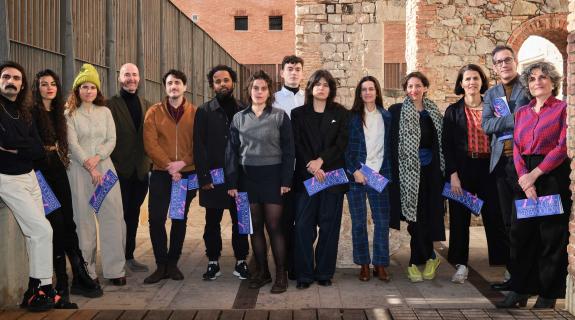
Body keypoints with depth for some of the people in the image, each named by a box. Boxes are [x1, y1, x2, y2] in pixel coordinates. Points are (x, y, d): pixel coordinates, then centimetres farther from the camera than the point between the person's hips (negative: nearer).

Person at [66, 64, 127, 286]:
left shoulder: (105, 112, 14)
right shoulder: (70, 114, 5)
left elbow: (111, 140, 7)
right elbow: (72, 144, -4)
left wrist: (97, 157, -10)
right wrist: (89, 167, -12)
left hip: (104, 166, 2)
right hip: (79, 170, -2)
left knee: (112, 216, -4)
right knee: (84, 219, -2)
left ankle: (115, 269, 0)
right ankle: (87, 271, 5)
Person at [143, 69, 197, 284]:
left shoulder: (195, 113, 2)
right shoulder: (154, 112, 2)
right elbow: (150, 143, -6)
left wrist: (182, 163, -15)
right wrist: (168, 166, -15)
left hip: (187, 173, 1)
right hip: (161, 173, 0)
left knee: (180, 219, 9)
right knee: (156, 218, -5)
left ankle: (173, 263, 21)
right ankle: (161, 265, 8)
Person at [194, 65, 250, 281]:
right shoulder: (204, 112, 3)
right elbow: (199, 146, -1)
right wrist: (204, 177, -8)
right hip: (213, 178, 0)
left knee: (240, 221, 6)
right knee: (212, 222, 7)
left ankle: (241, 261, 15)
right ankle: (213, 262, 16)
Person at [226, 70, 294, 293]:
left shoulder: (280, 116, 0)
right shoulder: (239, 118, 8)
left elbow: (288, 149, -2)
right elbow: (232, 151, 8)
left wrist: (286, 180, -9)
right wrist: (232, 182, 1)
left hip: (272, 176, -3)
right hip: (247, 177, 3)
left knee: (274, 226, -4)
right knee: (255, 226, 8)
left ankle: (281, 274, 6)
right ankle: (262, 272, 19)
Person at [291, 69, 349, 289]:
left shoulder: (340, 113, 10)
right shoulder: (298, 113, 10)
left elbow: (342, 143, 0)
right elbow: (296, 144, 1)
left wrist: (321, 161, -12)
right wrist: (311, 166, -12)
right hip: (305, 176, 0)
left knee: (329, 225, 1)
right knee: (303, 225, -4)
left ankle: (324, 273, 10)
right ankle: (304, 274, 3)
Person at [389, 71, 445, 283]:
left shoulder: (433, 112, 11)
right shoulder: (397, 111, 0)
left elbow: (441, 142, 14)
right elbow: (392, 143, -4)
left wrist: (444, 170, 9)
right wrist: (392, 170, -10)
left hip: (430, 170, 4)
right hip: (408, 170, -3)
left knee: (428, 215, 3)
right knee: (417, 215, -3)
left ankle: (416, 262, 14)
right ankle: (429, 257, 12)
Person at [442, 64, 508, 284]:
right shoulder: (453, 111, 4)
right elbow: (446, 145, 0)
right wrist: (452, 174, -9)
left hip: (488, 168, 1)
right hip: (462, 169, 0)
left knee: (495, 216, 0)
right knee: (460, 217, 3)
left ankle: (507, 264, 8)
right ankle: (461, 265, 13)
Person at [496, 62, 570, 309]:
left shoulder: (563, 108, -1)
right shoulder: (521, 112, 15)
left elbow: (563, 147, -10)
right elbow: (517, 149, 8)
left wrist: (535, 174, -15)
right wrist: (524, 179, -7)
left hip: (553, 176, -5)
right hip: (525, 178, 5)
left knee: (551, 237, 1)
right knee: (521, 233, 5)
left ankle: (548, 295, 11)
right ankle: (519, 290, 13)